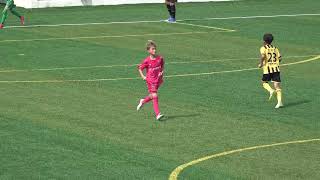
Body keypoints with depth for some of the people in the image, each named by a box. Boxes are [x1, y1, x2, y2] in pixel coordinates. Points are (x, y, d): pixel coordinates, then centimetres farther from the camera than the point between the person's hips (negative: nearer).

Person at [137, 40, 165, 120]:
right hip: (150, 80, -5)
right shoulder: (147, 61, -14)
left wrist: (161, 72, 1)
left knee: (152, 96, 15)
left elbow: (162, 65, 16)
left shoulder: (160, 58, -4)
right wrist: (143, 76, -7)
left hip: (158, 80, 5)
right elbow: (140, 68, 0)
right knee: (155, 96, -12)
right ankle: (158, 114, -13)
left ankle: (143, 101, 46)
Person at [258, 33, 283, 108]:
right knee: (277, 85, 0)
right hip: (276, 68, 4)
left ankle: (271, 91, -12)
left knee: (264, 82, 17)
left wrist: (261, 64, -7)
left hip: (268, 69, -4)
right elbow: (279, 58, 8)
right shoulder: (275, 48, 14)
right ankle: (280, 101, -11)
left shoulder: (263, 48, 0)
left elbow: (263, 55, -19)